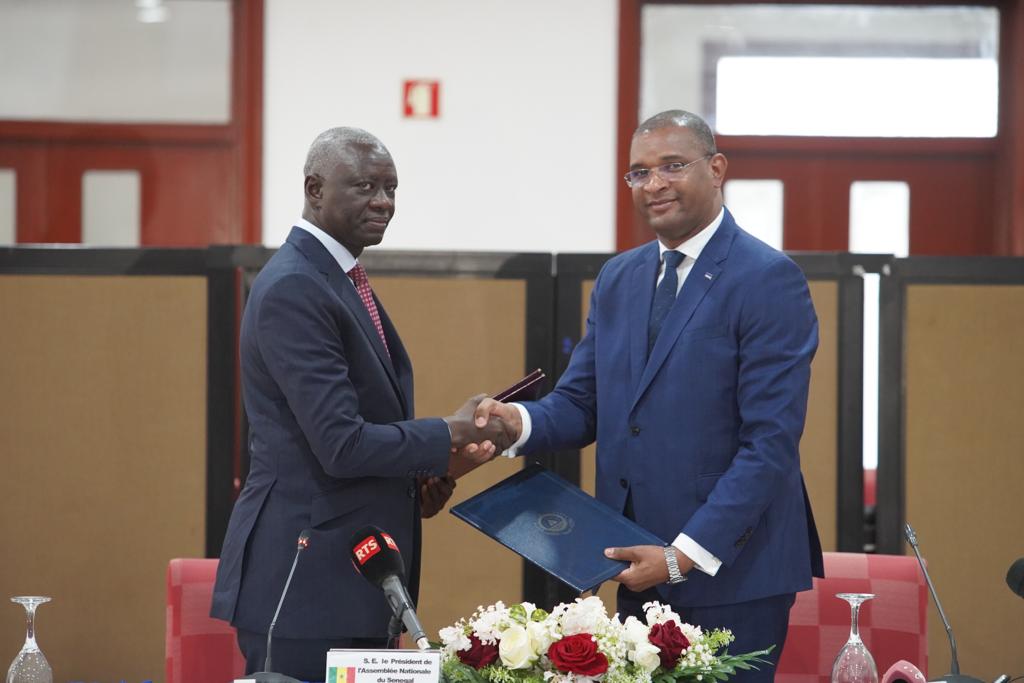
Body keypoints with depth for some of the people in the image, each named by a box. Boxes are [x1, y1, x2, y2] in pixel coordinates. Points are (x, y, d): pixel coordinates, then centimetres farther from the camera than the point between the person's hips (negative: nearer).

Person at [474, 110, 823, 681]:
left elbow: (770, 443, -15)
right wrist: (520, 421, -10)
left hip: (732, 574, -6)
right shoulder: (617, 280, 13)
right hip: (640, 572, 6)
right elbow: (581, 404, 14)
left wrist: (685, 555, -19)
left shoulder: (769, 280, -10)